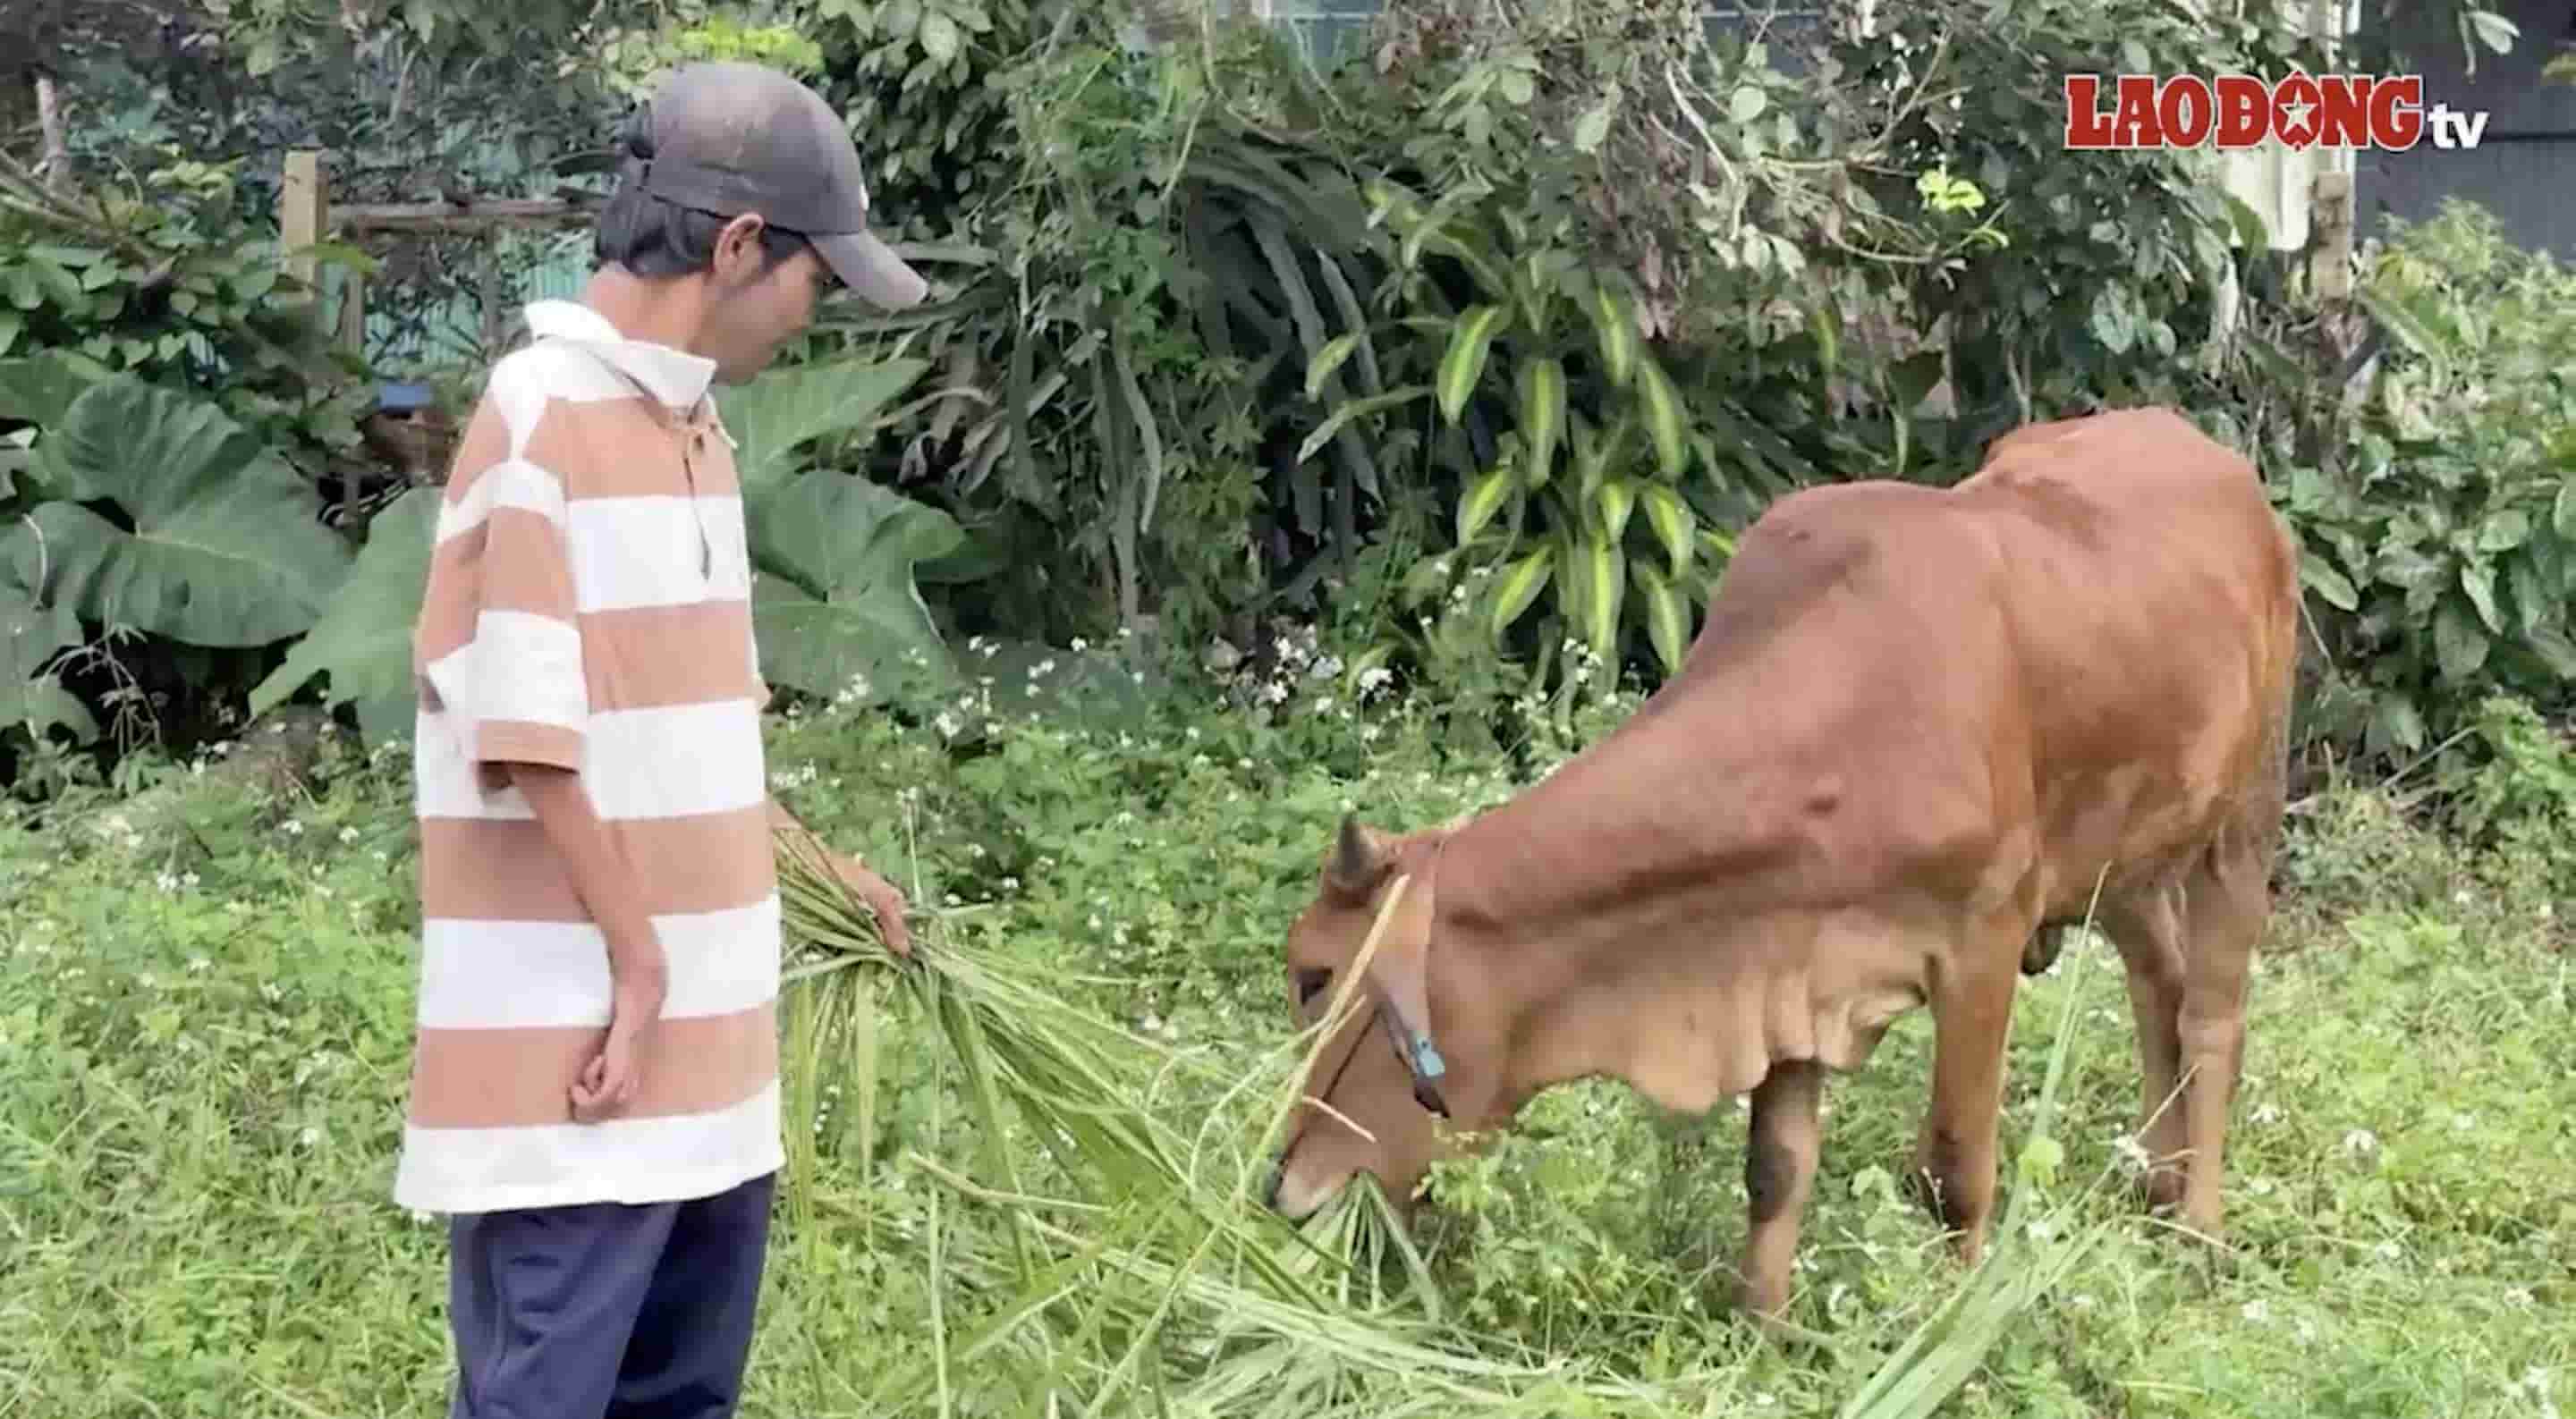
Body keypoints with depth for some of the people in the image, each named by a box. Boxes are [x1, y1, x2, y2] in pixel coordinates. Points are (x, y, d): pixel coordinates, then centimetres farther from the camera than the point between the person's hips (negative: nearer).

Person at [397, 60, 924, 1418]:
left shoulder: (693, 425, 13)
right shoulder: (541, 416, -15)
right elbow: (527, 735, -18)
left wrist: (818, 867, 27)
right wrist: (637, 968, -14)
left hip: (703, 1040, 9)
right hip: (571, 1046, -9)